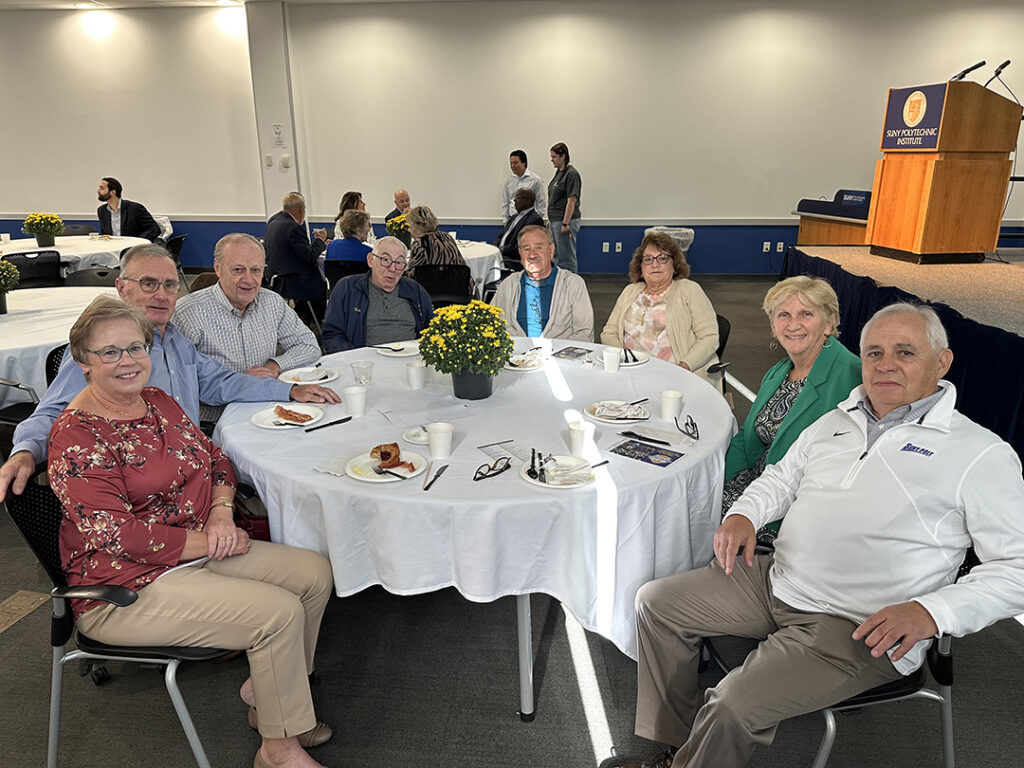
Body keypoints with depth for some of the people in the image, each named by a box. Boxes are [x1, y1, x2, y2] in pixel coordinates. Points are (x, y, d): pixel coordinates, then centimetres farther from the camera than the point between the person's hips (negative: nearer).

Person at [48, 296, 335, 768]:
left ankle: (265, 686, 16)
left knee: (315, 573, -3)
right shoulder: (76, 437, -17)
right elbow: (114, 535, -22)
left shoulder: (159, 402, 7)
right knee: (279, 611, -22)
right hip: (128, 585, -8)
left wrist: (221, 513, -7)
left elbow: (215, 459, 12)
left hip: (199, 549, 8)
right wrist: (207, 541, -18)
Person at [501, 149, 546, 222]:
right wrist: (505, 221, 8)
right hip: (512, 219, 4)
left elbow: (541, 205, 0)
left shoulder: (535, 180, -1)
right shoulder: (508, 181, 12)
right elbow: (505, 204, 16)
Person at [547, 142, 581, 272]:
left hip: (565, 221, -10)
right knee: (557, 255, 14)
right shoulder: (559, 172, 14)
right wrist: (550, 219, 19)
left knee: (566, 256, -4)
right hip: (555, 221, 10)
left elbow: (572, 200, -19)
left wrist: (565, 223, -21)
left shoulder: (571, 174, -14)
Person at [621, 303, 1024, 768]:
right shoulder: (834, 421, 12)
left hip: (858, 627, -6)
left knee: (733, 708, -24)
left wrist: (931, 612, -21)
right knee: (655, 602, 3)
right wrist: (744, 516, 1)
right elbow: (781, 477, 22)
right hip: (774, 581, 7)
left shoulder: (981, 454, -6)